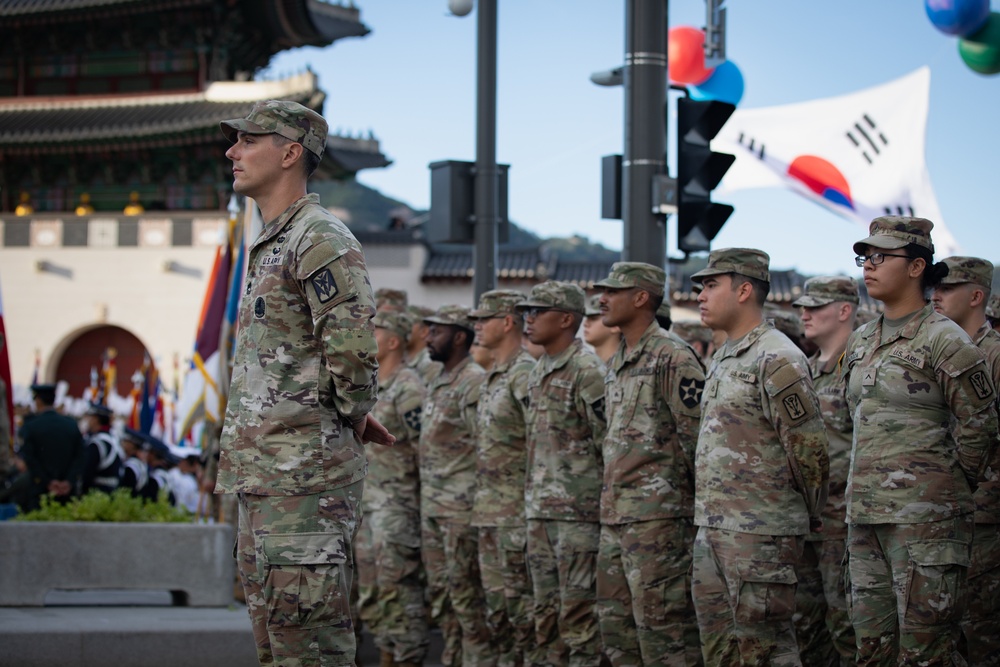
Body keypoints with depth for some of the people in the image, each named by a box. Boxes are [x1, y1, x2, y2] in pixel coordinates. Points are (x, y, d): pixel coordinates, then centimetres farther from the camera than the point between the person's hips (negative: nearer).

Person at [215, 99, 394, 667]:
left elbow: (353, 350, -22)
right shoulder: (271, 245, 20)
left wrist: (348, 419, -6)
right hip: (263, 472, 11)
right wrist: (355, 414, 18)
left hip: (307, 472, -11)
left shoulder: (321, 240, -13)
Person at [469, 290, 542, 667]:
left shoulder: (525, 375, -13)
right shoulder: (492, 377, 18)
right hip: (489, 515, 10)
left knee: (525, 611, -8)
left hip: (518, 515, -10)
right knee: (498, 611, 12)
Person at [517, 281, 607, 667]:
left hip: (579, 513, -9)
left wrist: (607, 506, -15)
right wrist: (532, 506, 19)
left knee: (579, 618, -7)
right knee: (547, 618, 10)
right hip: (540, 515, 9)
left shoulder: (587, 371, -11)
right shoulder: (537, 374, 16)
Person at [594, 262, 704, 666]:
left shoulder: (672, 358, -11)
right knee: (617, 632, 11)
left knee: (663, 633, -8)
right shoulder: (617, 363, 18)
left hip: (658, 516, -10)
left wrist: (706, 506, -13)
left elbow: (698, 437, -14)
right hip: (614, 518, 10)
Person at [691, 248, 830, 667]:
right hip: (712, 530, 10)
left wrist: (811, 517, -2)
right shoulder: (724, 358, 17)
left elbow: (809, 450, -13)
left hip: (761, 533, -10)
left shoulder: (777, 360, -14)